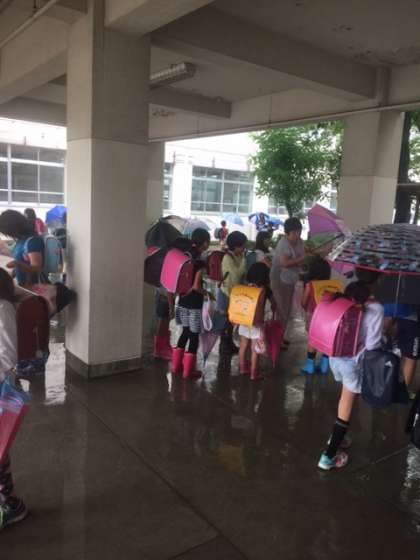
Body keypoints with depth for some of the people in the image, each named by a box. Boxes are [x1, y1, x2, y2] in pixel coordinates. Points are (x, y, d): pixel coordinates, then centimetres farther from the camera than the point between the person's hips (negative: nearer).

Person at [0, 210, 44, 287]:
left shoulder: (32, 241, -20)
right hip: (22, 285, 9)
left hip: (32, 285, -9)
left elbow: (37, 269, -25)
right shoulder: (21, 239, 7)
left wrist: (17, 264, -38)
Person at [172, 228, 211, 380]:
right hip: (194, 304, -7)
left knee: (185, 332, 19)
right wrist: (206, 292, -6)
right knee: (194, 336, 4)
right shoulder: (200, 262, -17)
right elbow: (196, 286, -22)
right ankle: (188, 371, 10)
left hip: (183, 301, 8)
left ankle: (176, 365, 25)